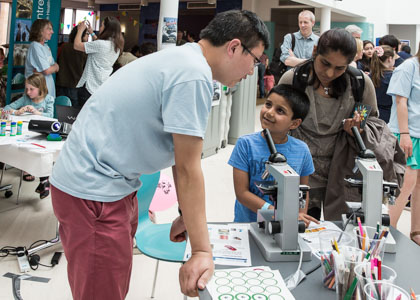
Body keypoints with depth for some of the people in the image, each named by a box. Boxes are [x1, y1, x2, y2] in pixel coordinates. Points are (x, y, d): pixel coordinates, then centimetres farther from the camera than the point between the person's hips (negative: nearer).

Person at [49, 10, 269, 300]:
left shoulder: (181, 59, 11)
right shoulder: (195, 76, -20)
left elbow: (182, 155, 15)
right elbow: (188, 170, -19)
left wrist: (187, 216, 21)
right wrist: (202, 251, -14)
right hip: (93, 192, -10)